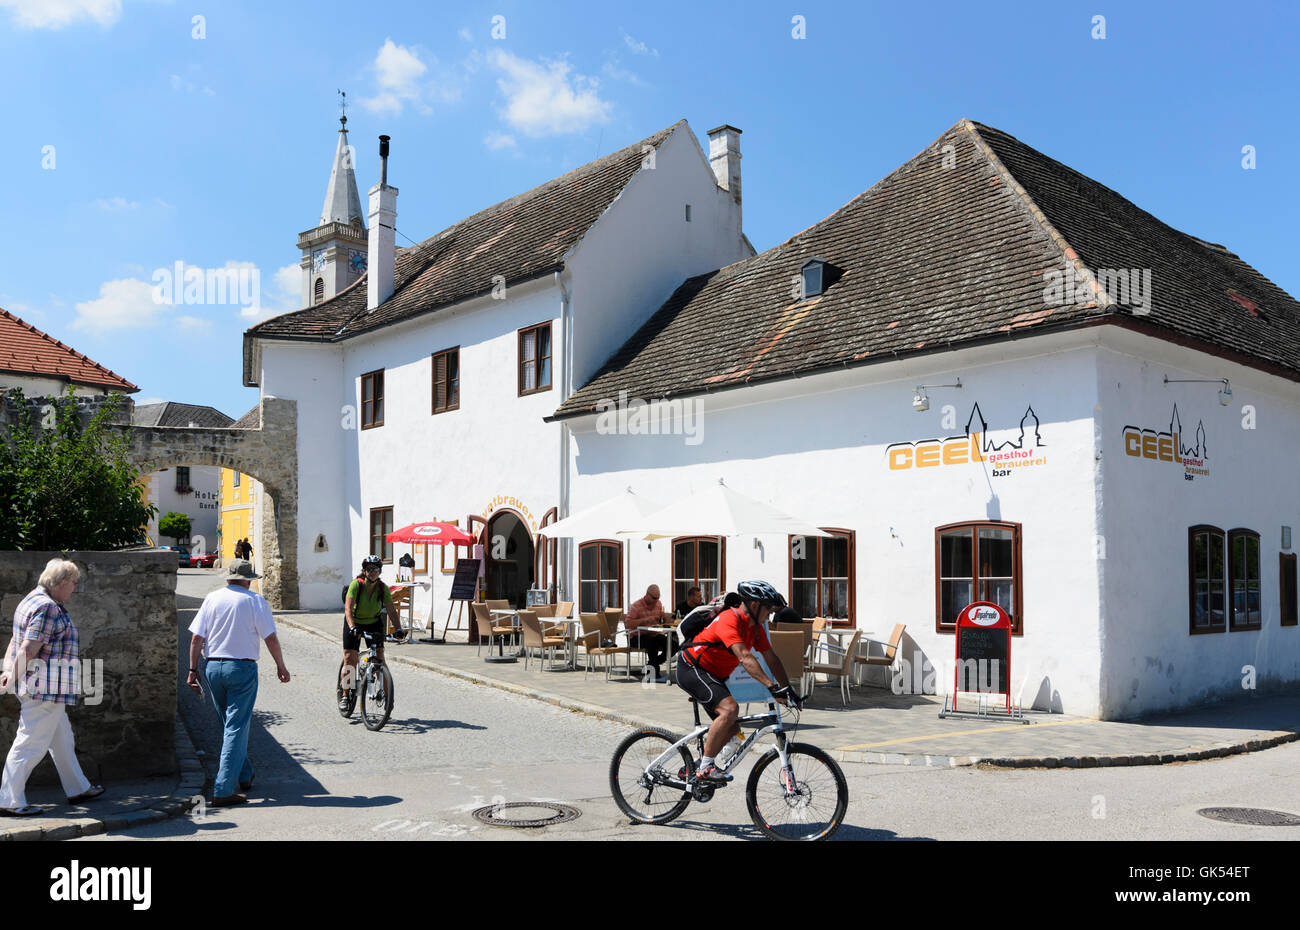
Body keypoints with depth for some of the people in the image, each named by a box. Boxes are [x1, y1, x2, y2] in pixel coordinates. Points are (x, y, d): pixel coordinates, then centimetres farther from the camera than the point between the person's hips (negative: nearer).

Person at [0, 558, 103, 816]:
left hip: (47, 689, 11)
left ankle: (78, 788, 28)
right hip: (45, 687, -11)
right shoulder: (48, 607, -18)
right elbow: (29, 649, -22)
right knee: (31, 743, -3)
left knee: (62, 741, 18)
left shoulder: (34, 600, 16)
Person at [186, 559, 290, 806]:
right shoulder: (255, 601, -5)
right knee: (237, 727, -2)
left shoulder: (212, 599, 4)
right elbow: (270, 638, -7)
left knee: (228, 723, 19)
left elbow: (196, 638, 1)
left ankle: (245, 775, 32)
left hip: (213, 667, 4)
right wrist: (281, 666, 4)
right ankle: (223, 790, -7)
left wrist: (193, 670, 7)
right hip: (242, 667, -4)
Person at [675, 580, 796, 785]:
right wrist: (772, 687, -43)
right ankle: (705, 768, -20)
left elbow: (772, 660, 7)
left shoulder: (755, 627, 3)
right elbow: (745, 657, -37)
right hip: (691, 669, -10)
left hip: (713, 676, 10)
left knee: (732, 729, 7)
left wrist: (788, 690, -1)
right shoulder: (729, 620, -26)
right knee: (730, 708, -29)